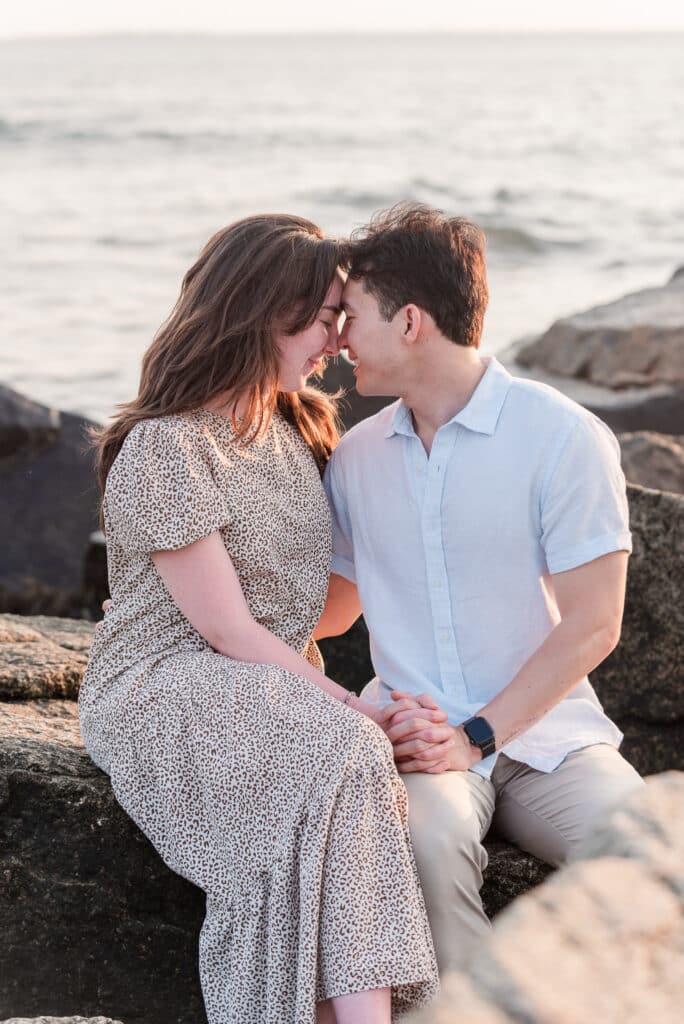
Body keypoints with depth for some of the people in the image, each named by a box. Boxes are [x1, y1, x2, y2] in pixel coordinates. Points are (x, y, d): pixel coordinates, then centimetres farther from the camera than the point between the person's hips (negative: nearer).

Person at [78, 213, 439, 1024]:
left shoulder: (291, 431, 15)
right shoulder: (165, 448, -11)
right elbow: (229, 630, -14)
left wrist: (323, 691, 1)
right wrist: (354, 712, -14)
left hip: (275, 689, 6)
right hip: (163, 691, -6)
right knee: (344, 760, -33)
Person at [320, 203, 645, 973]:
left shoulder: (564, 438, -3)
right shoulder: (356, 457, 12)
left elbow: (591, 627, -6)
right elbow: (333, 608, 26)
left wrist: (477, 737, -14)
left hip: (543, 734, -2)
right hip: (416, 734, 2)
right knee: (426, 842, -34)